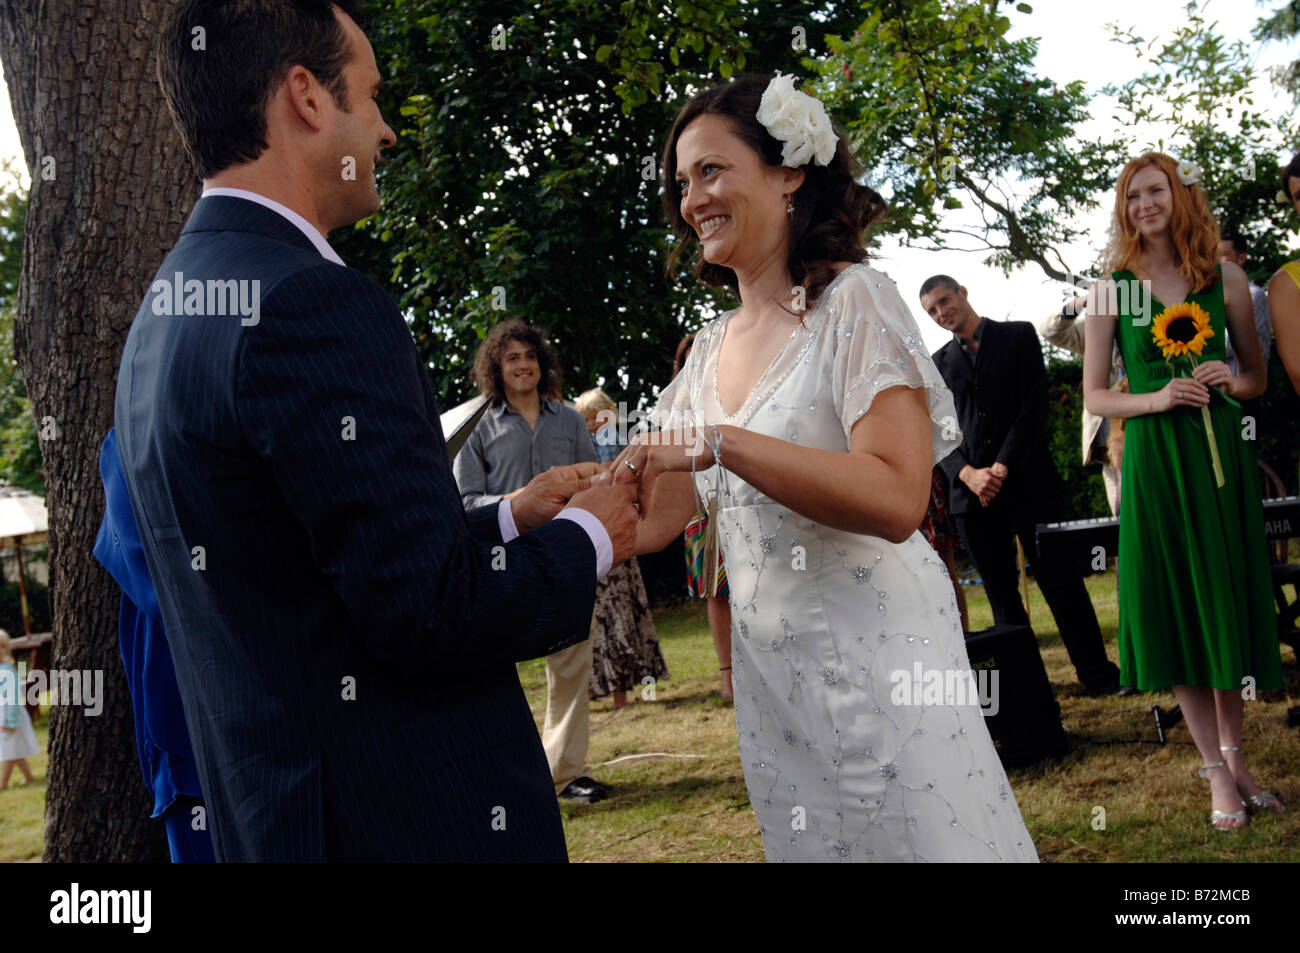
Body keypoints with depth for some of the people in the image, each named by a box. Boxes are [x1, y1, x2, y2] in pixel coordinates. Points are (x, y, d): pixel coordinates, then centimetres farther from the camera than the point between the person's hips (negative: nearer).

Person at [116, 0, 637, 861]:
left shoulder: (166, 310, 10)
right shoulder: (314, 305, -20)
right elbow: (429, 611, -23)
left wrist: (510, 520, 14)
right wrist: (586, 540, -6)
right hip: (413, 819, -9)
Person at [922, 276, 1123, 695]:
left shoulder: (1019, 335, 6)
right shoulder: (938, 363, 14)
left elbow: (1034, 404, -3)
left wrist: (1002, 467, -11)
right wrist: (969, 474, -11)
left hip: (1028, 483, -3)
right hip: (972, 492, 3)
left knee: (1060, 581, -4)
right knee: (1001, 594, 5)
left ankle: (1097, 673, 2)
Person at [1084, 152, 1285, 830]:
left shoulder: (1225, 278, 6)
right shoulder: (1112, 290, 2)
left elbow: (1257, 377, 13)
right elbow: (1094, 396, 2)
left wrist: (1228, 382, -9)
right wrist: (1156, 399, -14)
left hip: (1220, 450, 2)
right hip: (1154, 460, -2)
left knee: (1229, 601, 7)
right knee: (1181, 609, 1)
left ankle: (1233, 754, 23)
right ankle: (1218, 771, 9)